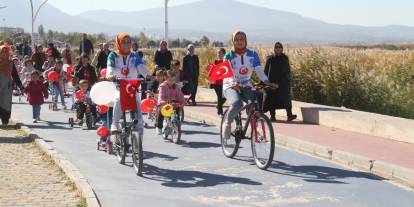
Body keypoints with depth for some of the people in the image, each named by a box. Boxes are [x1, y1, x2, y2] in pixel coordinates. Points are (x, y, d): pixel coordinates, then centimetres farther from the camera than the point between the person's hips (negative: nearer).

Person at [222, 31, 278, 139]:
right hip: (231, 86, -3)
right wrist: (232, 82, -42)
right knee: (237, 103, -34)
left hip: (246, 86, 3)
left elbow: (259, 71, -9)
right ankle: (227, 122, -7)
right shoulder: (229, 56, -7)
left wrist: (268, 82, -26)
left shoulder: (253, 55, 0)